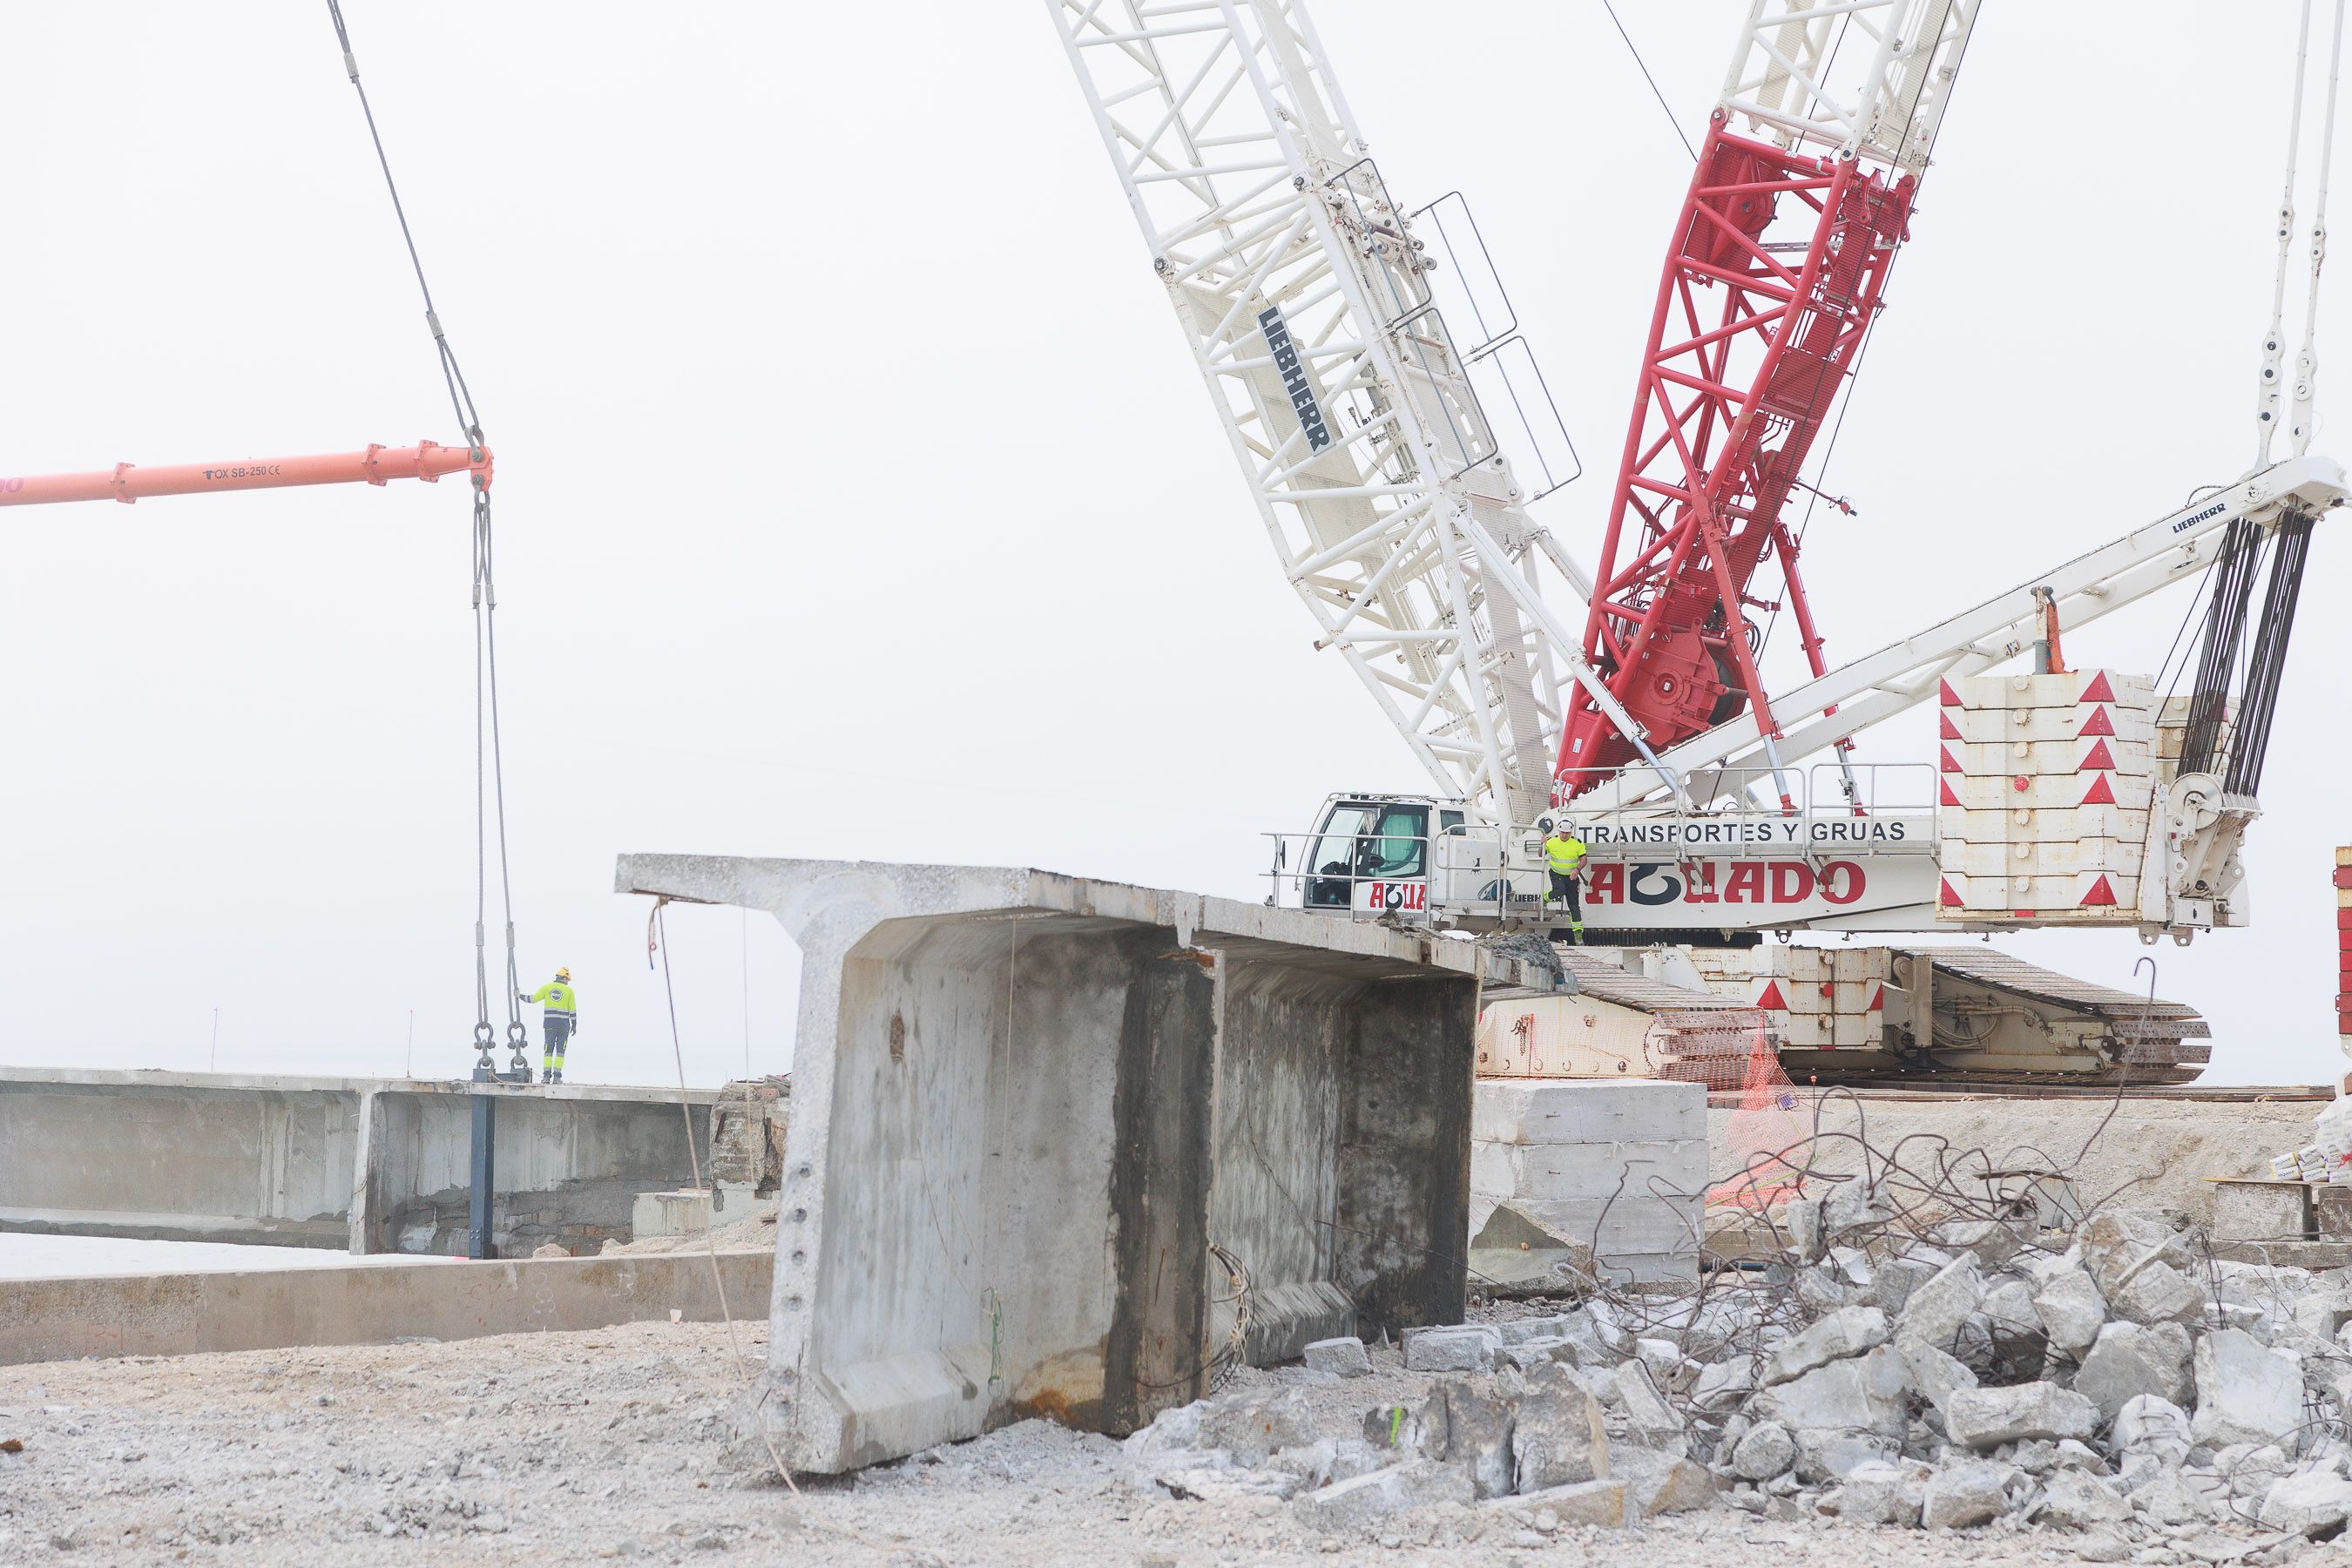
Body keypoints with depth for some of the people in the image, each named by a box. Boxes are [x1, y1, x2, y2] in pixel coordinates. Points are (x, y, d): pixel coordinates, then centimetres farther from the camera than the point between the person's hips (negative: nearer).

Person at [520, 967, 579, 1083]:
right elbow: (573, 1010, 1)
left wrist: (520, 996, 19)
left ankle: (546, 1075, -4)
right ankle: (557, 1076, -4)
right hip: (563, 1024, -1)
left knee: (548, 1050, 5)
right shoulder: (569, 991, 2)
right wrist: (574, 1025, 8)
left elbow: (533, 998, 4)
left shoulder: (547, 987, 4)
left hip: (549, 1023, 1)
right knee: (560, 1051, 3)